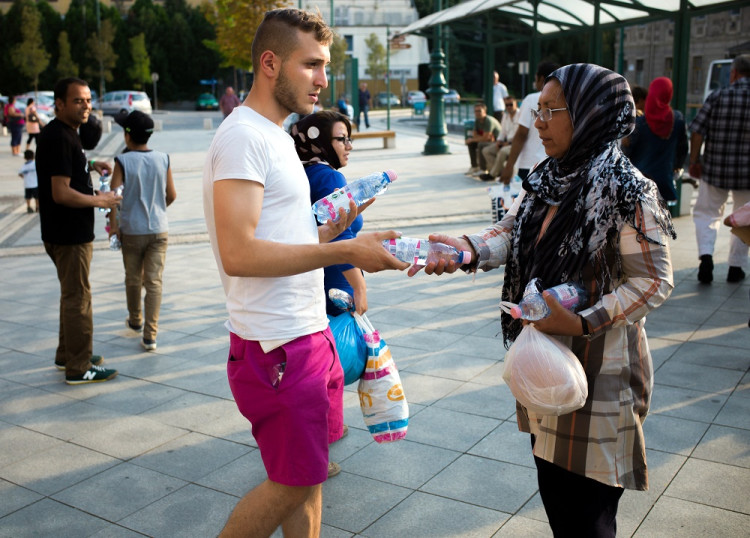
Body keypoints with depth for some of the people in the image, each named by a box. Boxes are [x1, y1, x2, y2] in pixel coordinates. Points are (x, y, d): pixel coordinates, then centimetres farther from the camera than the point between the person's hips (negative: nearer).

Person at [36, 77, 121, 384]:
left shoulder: (64, 133, 12)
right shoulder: (59, 137, -21)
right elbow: (61, 193, -26)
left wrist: (90, 166, 15)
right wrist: (99, 200, -15)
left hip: (72, 232, 11)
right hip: (69, 235, -11)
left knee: (73, 295, 20)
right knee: (77, 299, -2)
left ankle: (67, 355, 34)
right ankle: (79, 368, 7)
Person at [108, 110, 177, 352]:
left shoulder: (123, 161, -10)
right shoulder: (163, 159, -2)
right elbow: (171, 195, 3)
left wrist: (113, 224, -4)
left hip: (131, 230, -1)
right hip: (159, 230, 2)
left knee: (133, 280, 18)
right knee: (154, 282, 2)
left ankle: (135, 321, 38)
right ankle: (150, 336, -1)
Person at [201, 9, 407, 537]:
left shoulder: (276, 137, 17)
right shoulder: (243, 136, -15)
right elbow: (239, 253, -25)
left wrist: (331, 228, 5)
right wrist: (346, 251, -23)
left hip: (310, 333, 9)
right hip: (279, 348, -9)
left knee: (307, 476, 16)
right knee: (293, 484, 3)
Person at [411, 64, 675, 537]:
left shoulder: (625, 191, -17)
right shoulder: (547, 181, 7)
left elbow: (653, 281, -16)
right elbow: (512, 232, 0)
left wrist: (582, 322, -26)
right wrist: (468, 249, -20)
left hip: (596, 370, -7)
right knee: (553, 492, 21)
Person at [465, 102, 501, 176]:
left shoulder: (489, 121, -26)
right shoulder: (477, 120, 0)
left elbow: (485, 138, -28)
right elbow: (474, 134, 2)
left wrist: (472, 140, -15)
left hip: (497, 142, -9)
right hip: (489, 140, 9)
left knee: (481, 145, -32)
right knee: (471, 143, 4)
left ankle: (483, 170, -19)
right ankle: (474, 167, 11)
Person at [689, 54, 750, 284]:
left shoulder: (718, 96, -4)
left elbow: (698, 131, -6)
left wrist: (694, 161, 3)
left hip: (715, 169, -1)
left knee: (706, 212, 13)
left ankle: (706, 255, -8)